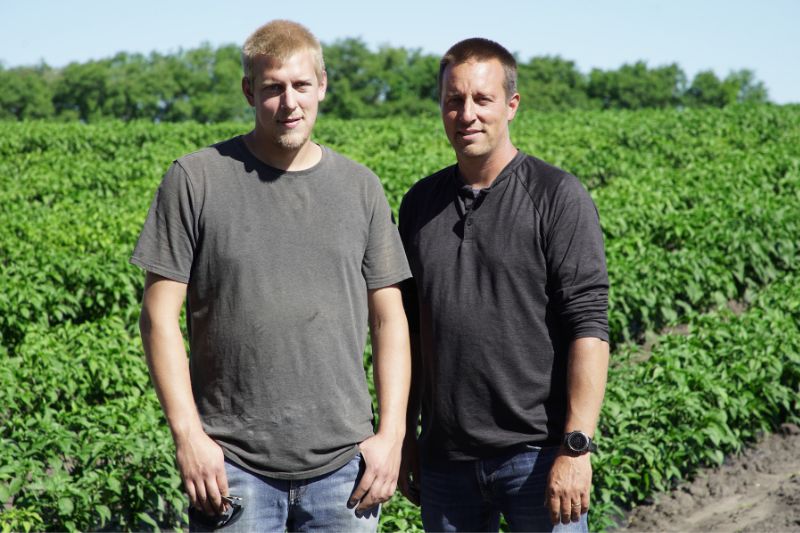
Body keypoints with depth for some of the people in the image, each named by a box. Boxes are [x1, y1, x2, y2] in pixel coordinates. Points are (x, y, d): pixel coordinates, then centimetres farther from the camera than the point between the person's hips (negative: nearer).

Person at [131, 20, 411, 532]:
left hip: (344, 463, 3)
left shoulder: (361, 188, 8)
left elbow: (389, 320, 10)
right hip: (233, 464, -2)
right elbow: (160, 314, -2)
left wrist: (392, 433, 1)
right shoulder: (195, 180, -1)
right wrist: (187, 433, -9)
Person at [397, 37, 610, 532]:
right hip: (446, 458, 5)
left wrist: (576, 447, -18)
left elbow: (588, 326, -11)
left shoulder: (558, 197, -6)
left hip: (538, 454, -4)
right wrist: (404, 436, 12)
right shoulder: (421, 203, 10)